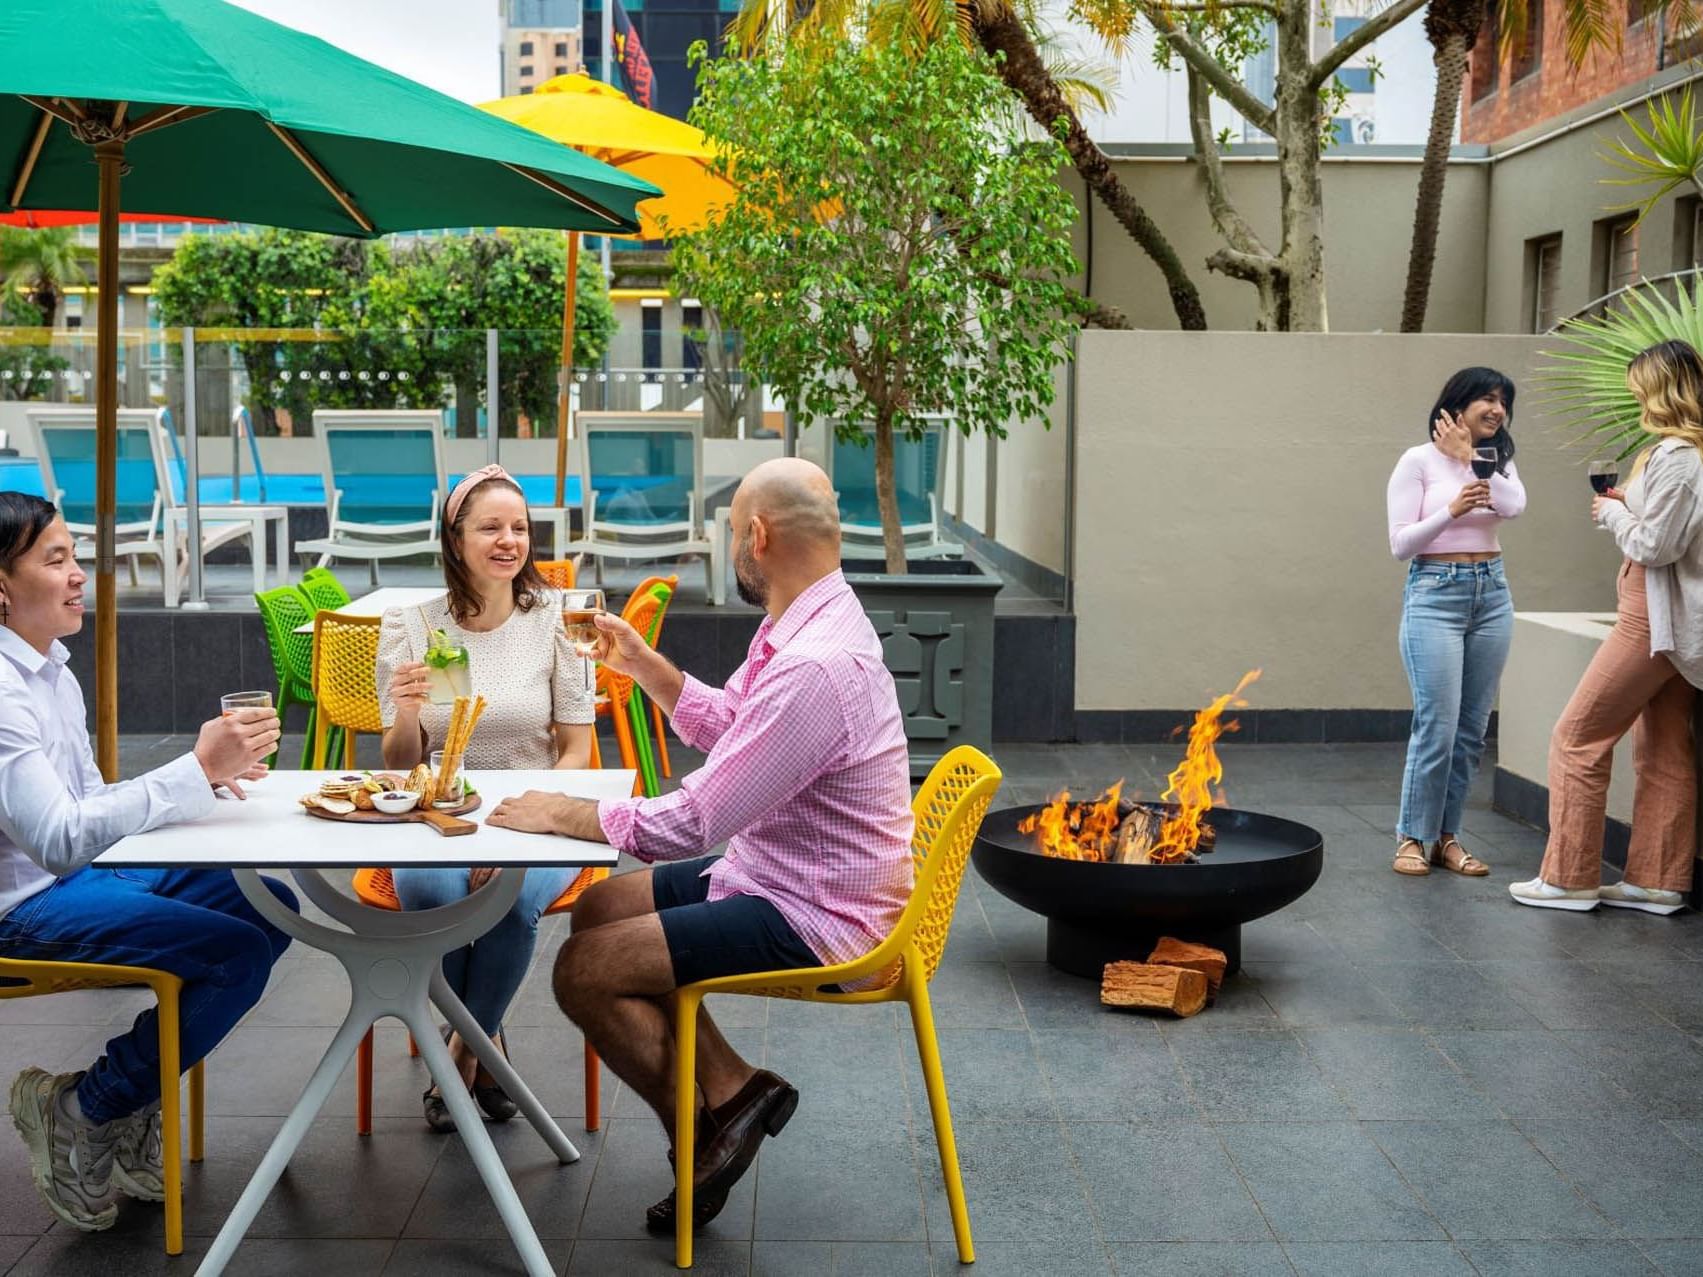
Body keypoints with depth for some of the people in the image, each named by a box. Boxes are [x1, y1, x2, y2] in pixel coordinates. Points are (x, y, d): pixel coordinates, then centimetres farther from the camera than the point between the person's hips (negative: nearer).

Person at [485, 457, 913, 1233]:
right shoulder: (805, 624, 4)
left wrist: (563, 814, -14)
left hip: (814, 917, -11)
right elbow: (731, 728, 21)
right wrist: (641, 664, 14)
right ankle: (732, 1092, 10)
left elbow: (693, 823, -26)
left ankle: (705, 1136, 9)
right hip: (775, 872, 11)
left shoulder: (814, 666, -30)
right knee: (600, 909, 15)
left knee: (584, 970, -10)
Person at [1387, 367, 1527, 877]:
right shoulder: (1418, 460, -4)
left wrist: (1468, 458, -10)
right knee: (1437, 725, -10)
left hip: (1492, 594, 5)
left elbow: (1514, 506, -10)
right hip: (1436, 595, -5)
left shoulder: (1498, 460, 11)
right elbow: (1400, 543, -9)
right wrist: (1452, 511, -22)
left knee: (1472, 728, 5)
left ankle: (1446, 836, 14)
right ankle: (1414, 836, 4)